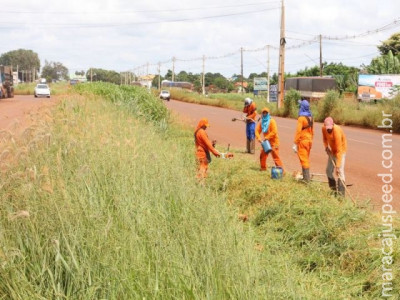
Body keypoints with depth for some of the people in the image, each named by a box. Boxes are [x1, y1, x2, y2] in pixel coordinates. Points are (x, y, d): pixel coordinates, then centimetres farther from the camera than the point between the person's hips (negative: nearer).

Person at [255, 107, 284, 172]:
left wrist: (266, 137, -21)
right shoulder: (261, 122, 5)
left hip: (273, 142, -7)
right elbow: (257, 131, 5)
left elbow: (274, 132, -21)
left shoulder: (272, 121, -14)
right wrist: (259, 138, -12)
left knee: (275, 156, -12)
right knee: (262, 155, 14)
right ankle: (263, 168, 32)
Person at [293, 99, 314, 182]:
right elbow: (312, 130, 13)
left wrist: (295, 143, -16)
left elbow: (298, 131, -18)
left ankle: (306, 179, -2)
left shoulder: (301, 117, -16)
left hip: (302, 141, -7)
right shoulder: (310, 117, 7)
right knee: (306, 159, 18)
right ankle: (307, 177, 27)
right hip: (309, 141, 7)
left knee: (304, 160, -3)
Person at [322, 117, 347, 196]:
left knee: (340, 171, -17)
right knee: (328, 170, 10)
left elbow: (339, 150, -35)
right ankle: (333, 190, 26)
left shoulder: (337, 131, -34)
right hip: (332, 151, 7)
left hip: (341, 151, -7)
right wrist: (326, 147, -6)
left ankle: (341, 195, -18)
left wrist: (338, 166, -38)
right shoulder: (324, 128, -14)